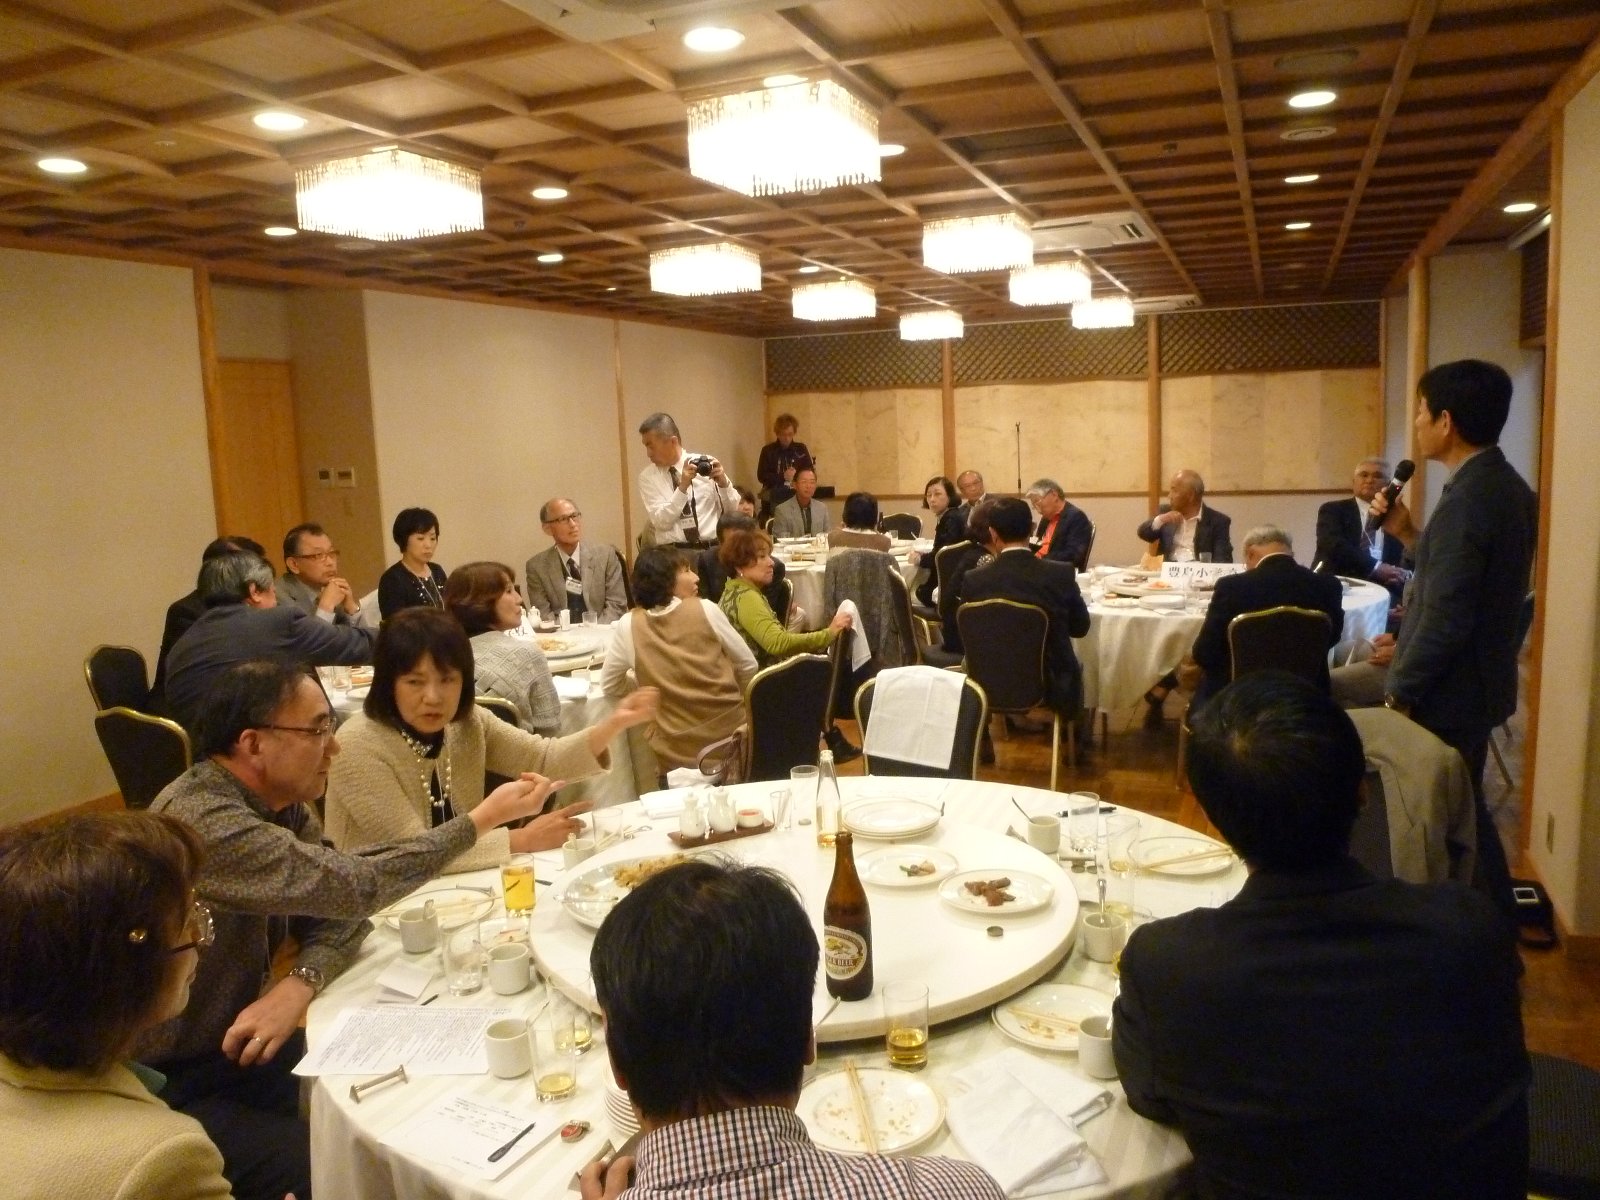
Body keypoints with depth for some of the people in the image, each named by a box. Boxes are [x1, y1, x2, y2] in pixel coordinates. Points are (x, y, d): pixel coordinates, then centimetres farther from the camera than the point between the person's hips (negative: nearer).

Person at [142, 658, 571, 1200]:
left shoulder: (284, 800, -1)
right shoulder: (202, 822, -30)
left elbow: (336, 911, -1)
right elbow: (354, 887, -32)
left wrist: (300, 984, -23)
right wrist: (483, 817, -24)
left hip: (235, 1043, 8)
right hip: (169, 1083, -8)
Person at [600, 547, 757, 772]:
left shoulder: (628, 625, -6)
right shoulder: (705, 609, -6)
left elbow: (610, 686, 6)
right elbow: (748, 666, 3)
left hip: (678, 749, 0)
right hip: (730, 731, 0)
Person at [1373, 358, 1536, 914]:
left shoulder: (1467, 498, -24)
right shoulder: (1507, 487, 7)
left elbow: (1445, 616, -26)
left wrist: (1400, 691, -17)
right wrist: (1410, 535, 6)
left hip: (1449, 689, -10)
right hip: (1478, 679, 10)